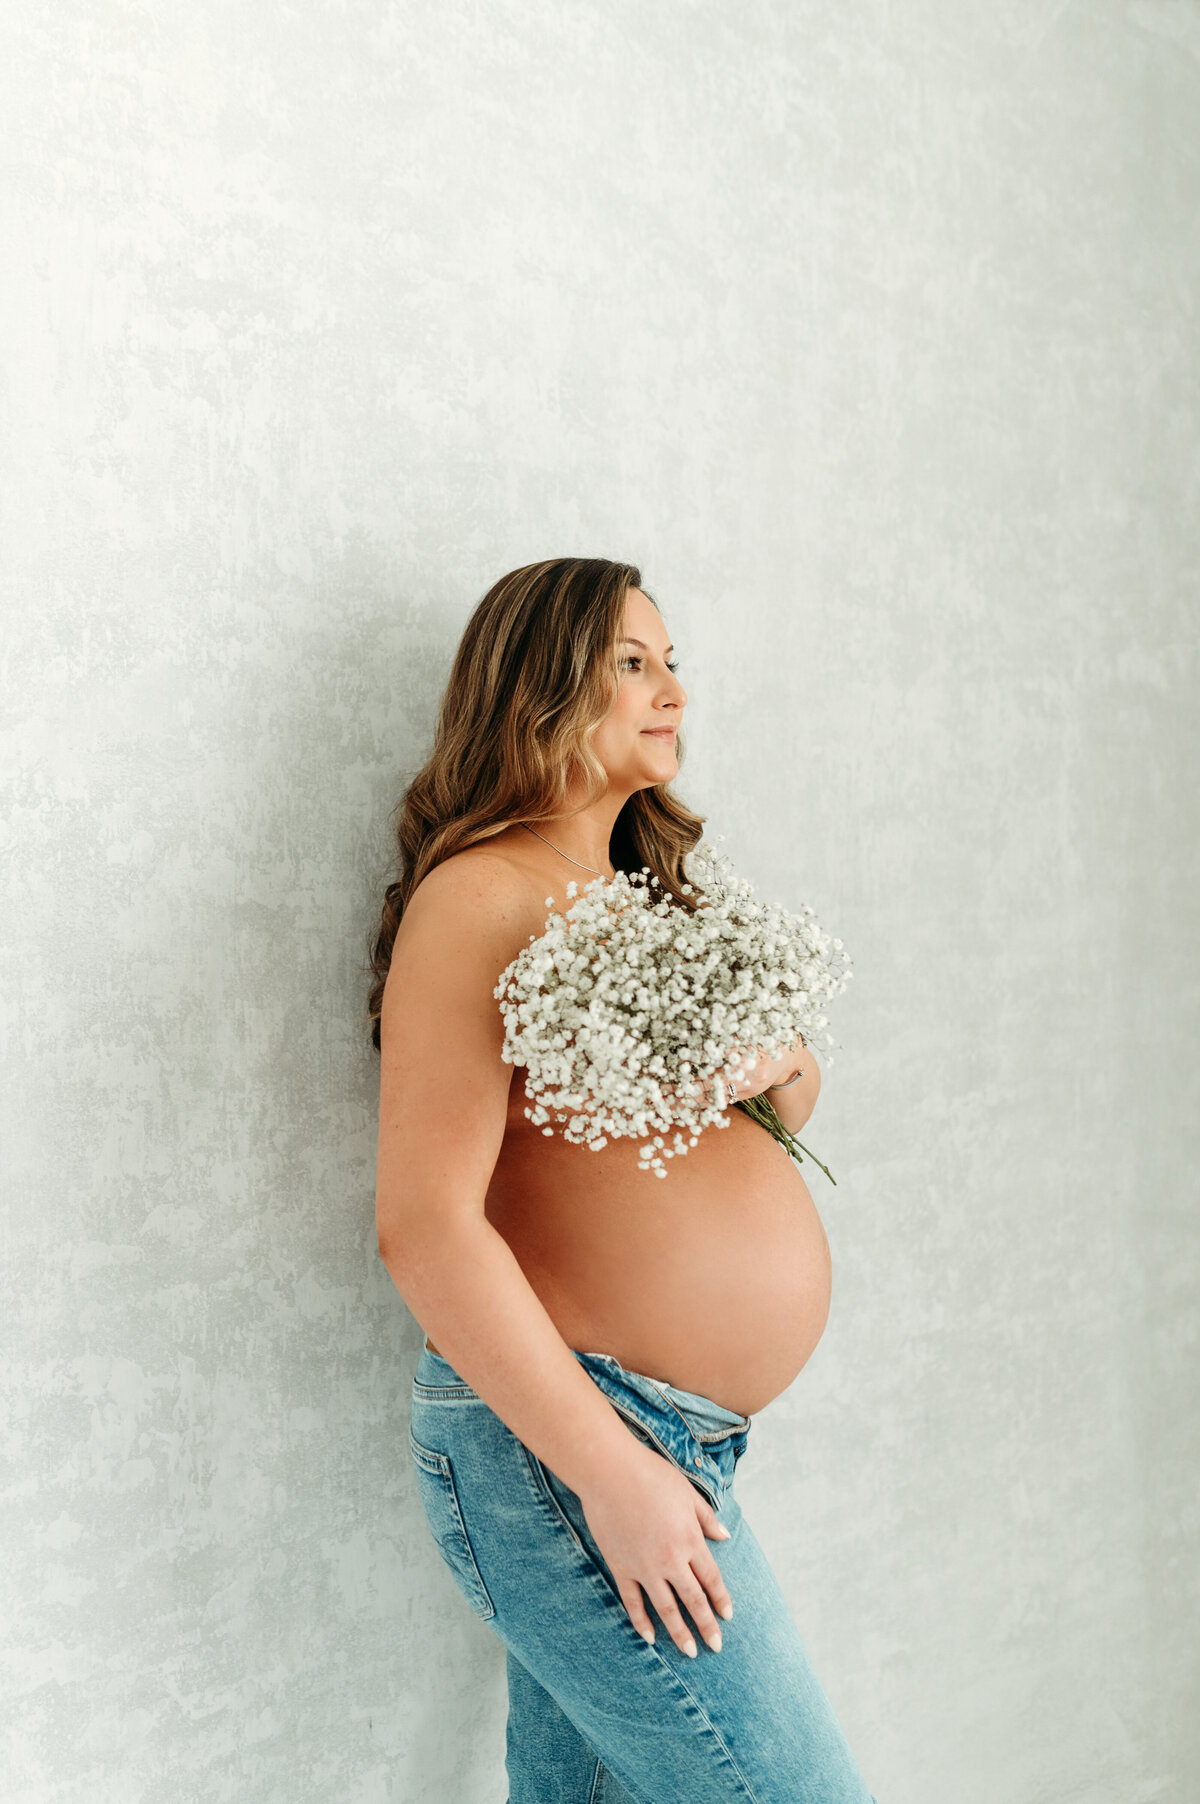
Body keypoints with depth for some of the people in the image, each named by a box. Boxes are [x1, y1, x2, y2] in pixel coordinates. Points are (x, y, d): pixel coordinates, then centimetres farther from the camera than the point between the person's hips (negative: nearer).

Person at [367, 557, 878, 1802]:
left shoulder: (640, 895, 15)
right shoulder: (479, 895, -12)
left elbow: (798, 1095, 20)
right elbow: (426, 1226, -19)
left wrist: (779, 1064, -5)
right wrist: (614, 1474, -19)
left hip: (677, 1443, 8)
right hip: (559, 1442, -8)